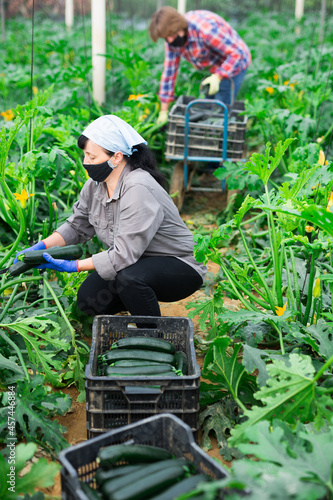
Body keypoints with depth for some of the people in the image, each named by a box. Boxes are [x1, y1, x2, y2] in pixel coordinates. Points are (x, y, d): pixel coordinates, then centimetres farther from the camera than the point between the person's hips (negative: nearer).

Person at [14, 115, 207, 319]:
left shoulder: (138, 189, -30)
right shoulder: (96, 184, -5)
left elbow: (124, 255, -33)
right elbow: (77, 226, 9)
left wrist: (72, 266, -28)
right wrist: (41, 247, -5)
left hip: (178, 268, -8)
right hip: (137, 262, 8)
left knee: (128, 276, -35)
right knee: (88, 300, -6)